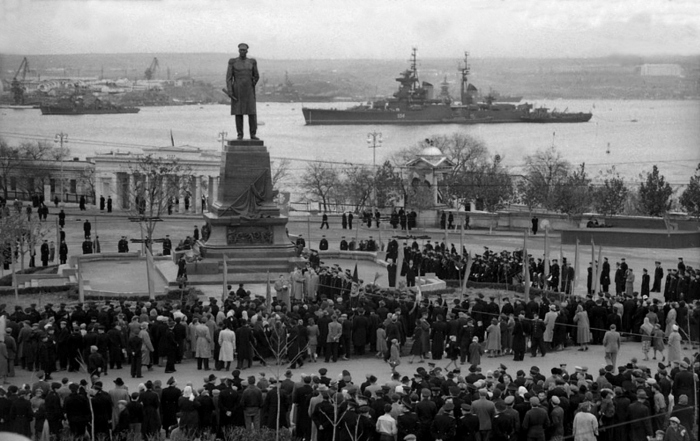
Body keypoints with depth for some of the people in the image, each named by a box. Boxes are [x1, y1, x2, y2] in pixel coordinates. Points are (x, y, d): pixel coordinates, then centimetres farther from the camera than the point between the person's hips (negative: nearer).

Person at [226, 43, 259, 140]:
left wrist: (251, 88, 12)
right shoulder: (232, 62, 0)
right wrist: (229, 91, -12)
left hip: (249, 91, 1)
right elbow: (229, 77, -3)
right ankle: (240, 135, 8)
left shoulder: (252, 62, 5)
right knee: (238, 112, -1)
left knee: (252, 112, -5)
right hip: (237, 90, -1)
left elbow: (256, 76, 12)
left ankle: (253, 134, 4)